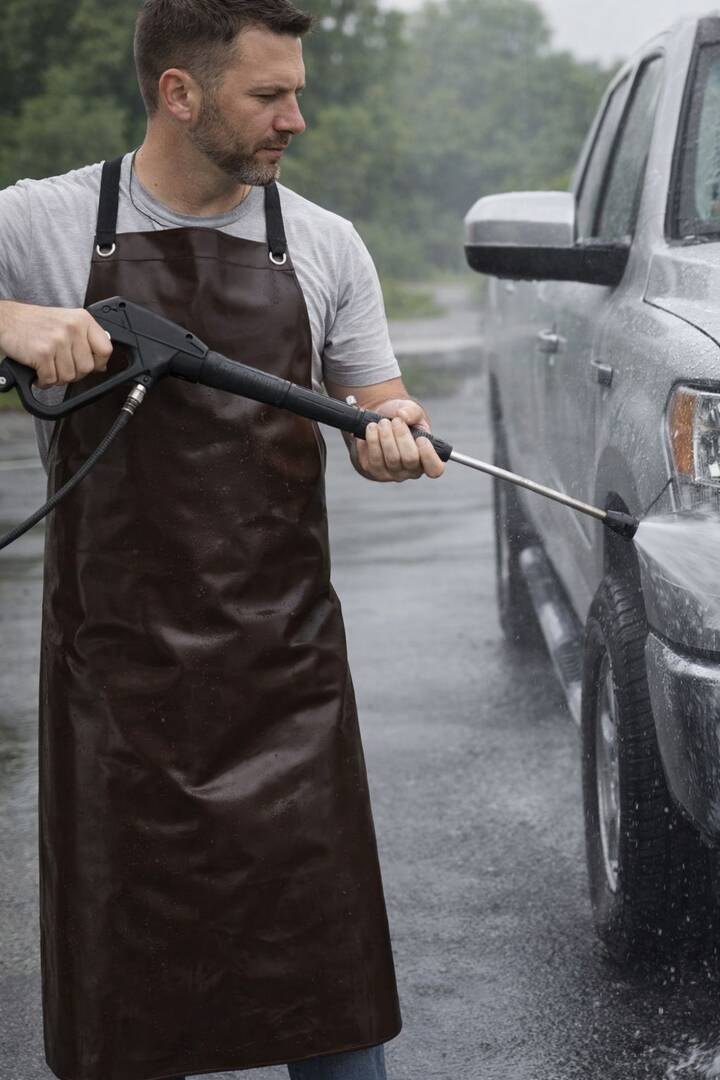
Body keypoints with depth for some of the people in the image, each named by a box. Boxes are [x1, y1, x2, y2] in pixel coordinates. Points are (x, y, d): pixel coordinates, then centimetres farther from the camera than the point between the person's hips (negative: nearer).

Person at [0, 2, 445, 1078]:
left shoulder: (325, 245, 7)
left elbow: (379, 407, 14)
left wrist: (395, 436, -10)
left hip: (285, 667, 2)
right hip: (117, 667, -1)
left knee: (324, 958, 2)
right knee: (127, 972, 7)